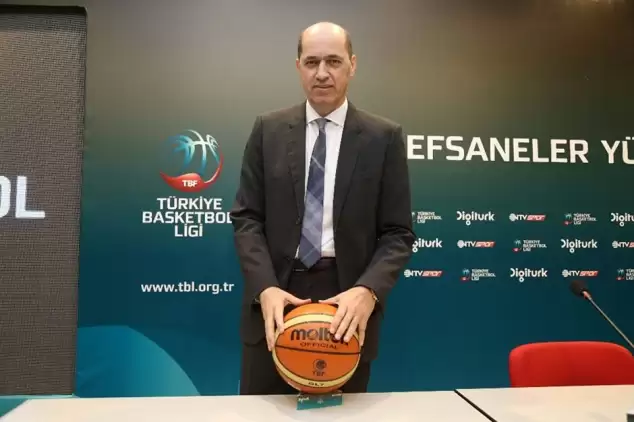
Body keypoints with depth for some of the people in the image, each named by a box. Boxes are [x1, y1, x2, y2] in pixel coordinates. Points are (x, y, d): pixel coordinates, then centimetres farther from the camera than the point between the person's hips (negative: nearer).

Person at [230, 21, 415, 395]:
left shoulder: (384, 137, 0)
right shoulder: (268, 130, 5)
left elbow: (398, 232, -2)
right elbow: (247, 217, 2)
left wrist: (368, 291, -19)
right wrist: (265, 288, -13)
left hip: (348, 300, -1)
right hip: (276, 297, 1)